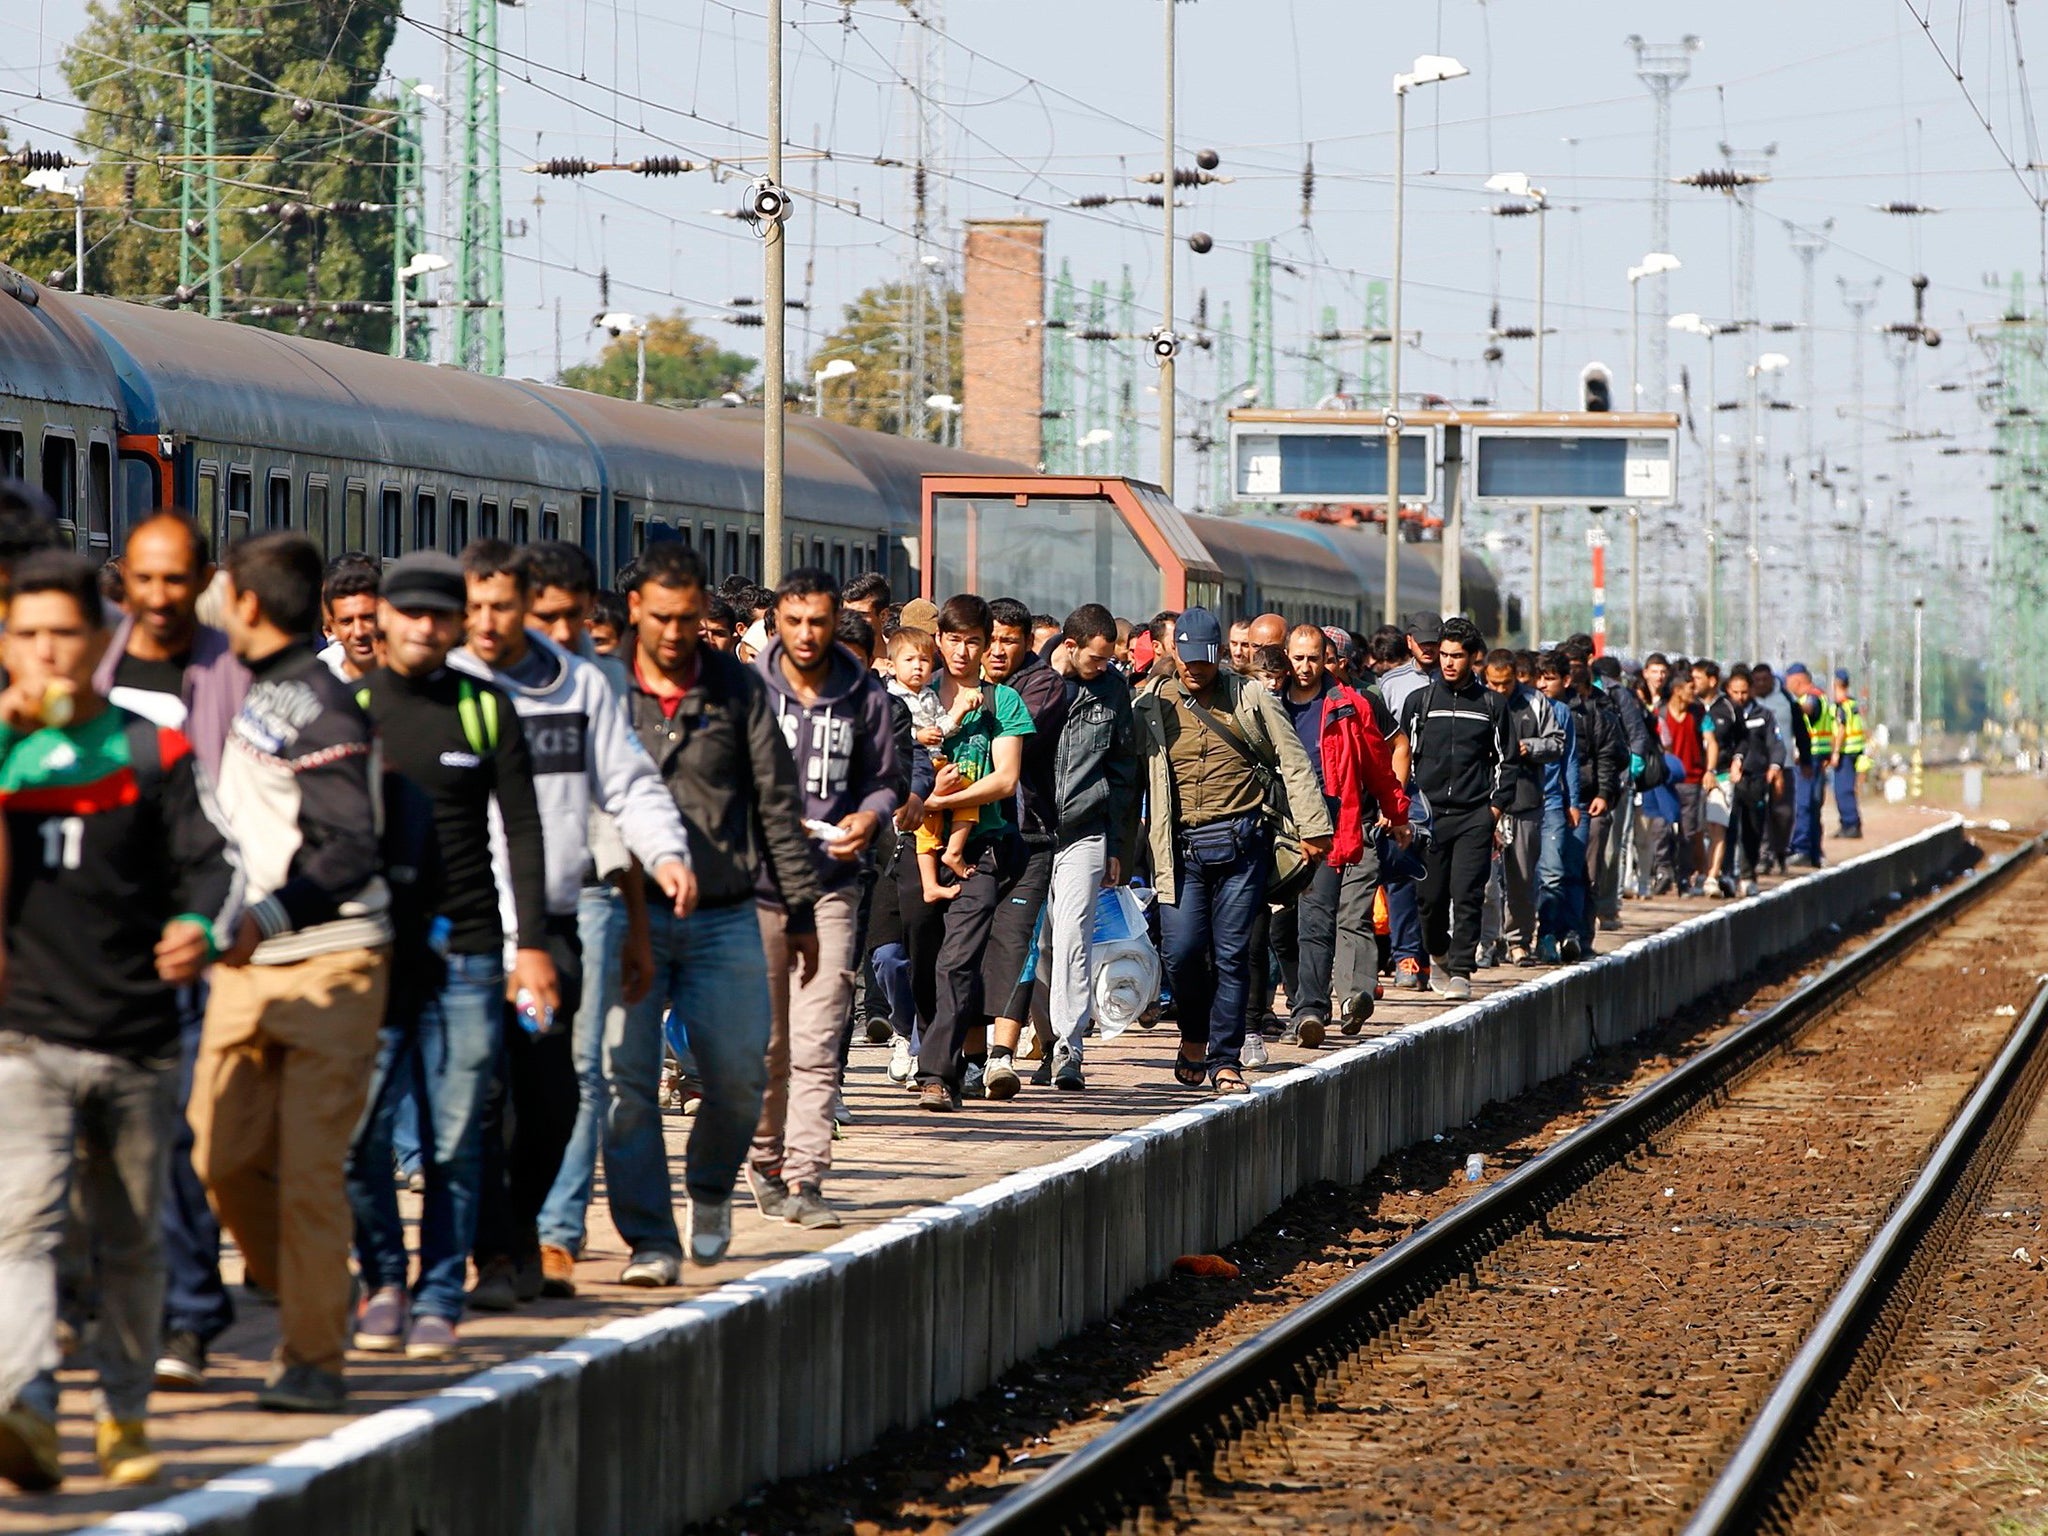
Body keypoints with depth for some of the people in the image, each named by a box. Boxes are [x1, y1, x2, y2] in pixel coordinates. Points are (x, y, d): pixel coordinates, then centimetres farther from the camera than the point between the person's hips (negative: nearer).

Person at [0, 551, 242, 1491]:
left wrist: (201, 928, -21)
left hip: (138, 1041, 1)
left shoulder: (151, 753, 6)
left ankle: (125, 1414, 29)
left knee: (131, 1240, 12)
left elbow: (212, 863, 1)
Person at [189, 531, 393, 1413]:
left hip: (327, 961, -8)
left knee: (308, 1166, -8)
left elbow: (348, 850, -22)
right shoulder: (234, 690, 14)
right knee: (225, 1154, 4)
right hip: (244, 965, 8)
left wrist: (269, 916, -33)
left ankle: (315, 1357, -3)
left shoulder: (319, 706, -13)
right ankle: (303, 1302, 23)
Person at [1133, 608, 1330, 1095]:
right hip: (1182, 848, 1)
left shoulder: (1251, 698, 7)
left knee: (1232, 953, -3)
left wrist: (1312, 827, 2)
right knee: (1182, 950, -8)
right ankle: (1193, 1035, 20)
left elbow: (1293, 762, 8)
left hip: (1241, 841, -1)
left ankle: (1225, 1059, 5)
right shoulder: (1153, 708, 9)